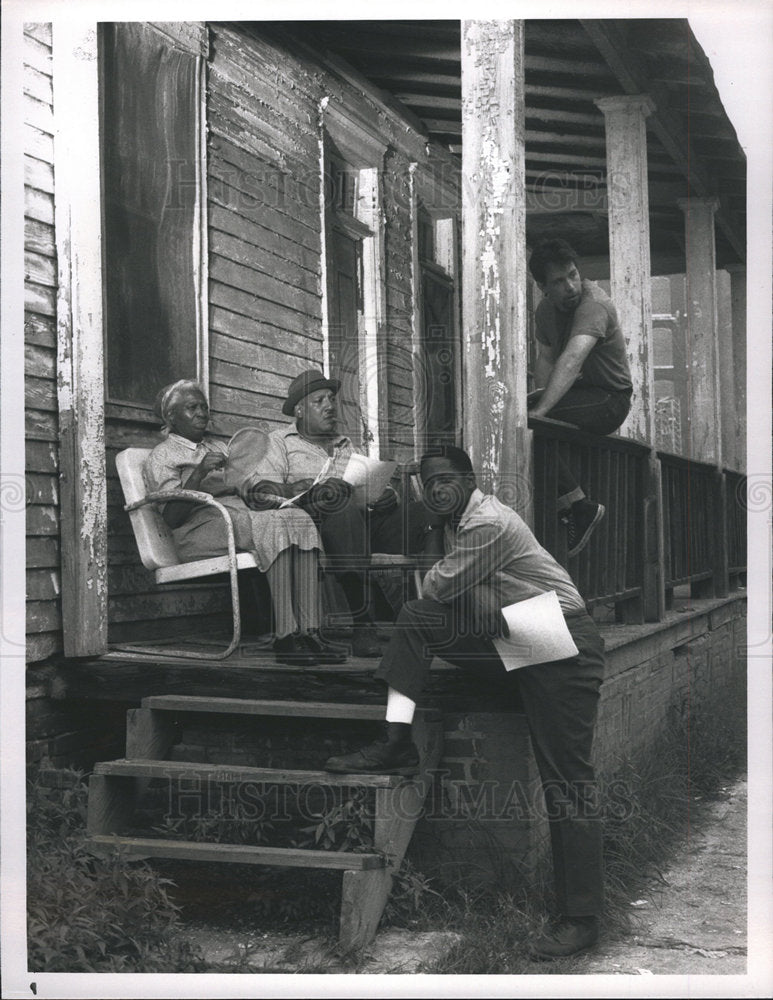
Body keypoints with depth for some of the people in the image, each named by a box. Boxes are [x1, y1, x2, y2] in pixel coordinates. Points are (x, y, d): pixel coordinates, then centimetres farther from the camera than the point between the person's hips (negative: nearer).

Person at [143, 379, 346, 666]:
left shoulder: (219, 447, 32)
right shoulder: (161, 456, 11)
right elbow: (172, 517, -6)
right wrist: (200, 473, -17)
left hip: (244, 519, 6)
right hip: (200, 529, -6)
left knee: (300, 518, -26)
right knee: (275, 525, -34)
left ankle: (309, 631, -39)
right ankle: (285, 636, -41)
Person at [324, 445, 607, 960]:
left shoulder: (488, 522, -16)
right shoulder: (446, 525, 14)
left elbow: (441, 587, -11)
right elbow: (439, 598, 17)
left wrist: (435, 575, 10)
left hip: (563, 646, -9)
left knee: (567, 780, -9)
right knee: (415, 618, -1)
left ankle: (582, 917, -3)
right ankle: (398, 745, -3)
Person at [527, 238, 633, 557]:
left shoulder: (594, 304, -21)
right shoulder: (546, 310, 7)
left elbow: (572, 359, -35)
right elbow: (546, 357, 14)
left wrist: (540, 409, -45)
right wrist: (544, 389, -8)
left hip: (610, 397, -9)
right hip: (576, 393, 9)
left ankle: (579, 507, -18)